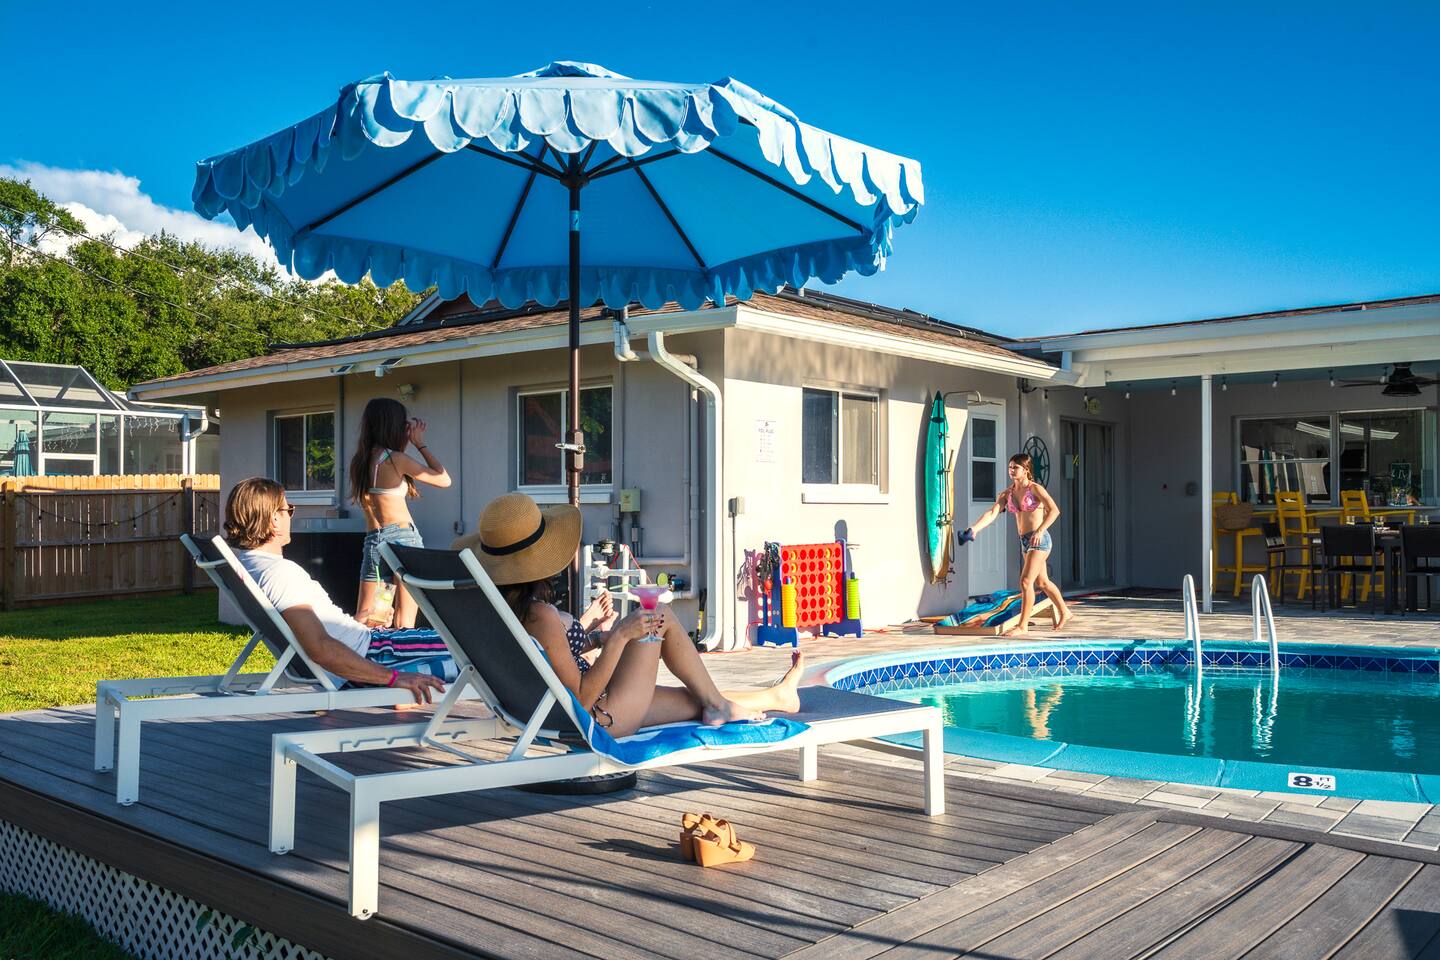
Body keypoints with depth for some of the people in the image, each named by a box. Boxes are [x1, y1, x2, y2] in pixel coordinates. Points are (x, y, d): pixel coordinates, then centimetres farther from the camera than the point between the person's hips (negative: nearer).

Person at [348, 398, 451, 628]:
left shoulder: (359, 462, 9)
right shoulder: (396, 459, -9)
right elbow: (444, 480, -2)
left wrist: (406, 443, 23)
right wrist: (420, 444, 5)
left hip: (373, 541, 5)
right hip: (404, 538, -5)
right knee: (404, 626, -1)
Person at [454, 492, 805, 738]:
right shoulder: (540, 615, -29)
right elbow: (581, 699, -25)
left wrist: (586, 629, 15)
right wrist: (619, 636, -23)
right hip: (597, 720, -8)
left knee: (695, 699, 22)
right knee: (661, 615, 3)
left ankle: (775, 697, 42)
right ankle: (716, 704, 20)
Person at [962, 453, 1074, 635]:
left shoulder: (1035, 489, -10)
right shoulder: (1007, 493, 6)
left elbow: (1054, 510, -21)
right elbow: (992, 513, -7)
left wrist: (1040, 531, -31)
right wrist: (974, 528, -23)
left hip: (1039, 540, -8)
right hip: (1024, 541, 8)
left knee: (1026, 582, -13)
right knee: (1042, 582, 21)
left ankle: (1023, 626, -7)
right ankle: (1065, 613, 40)